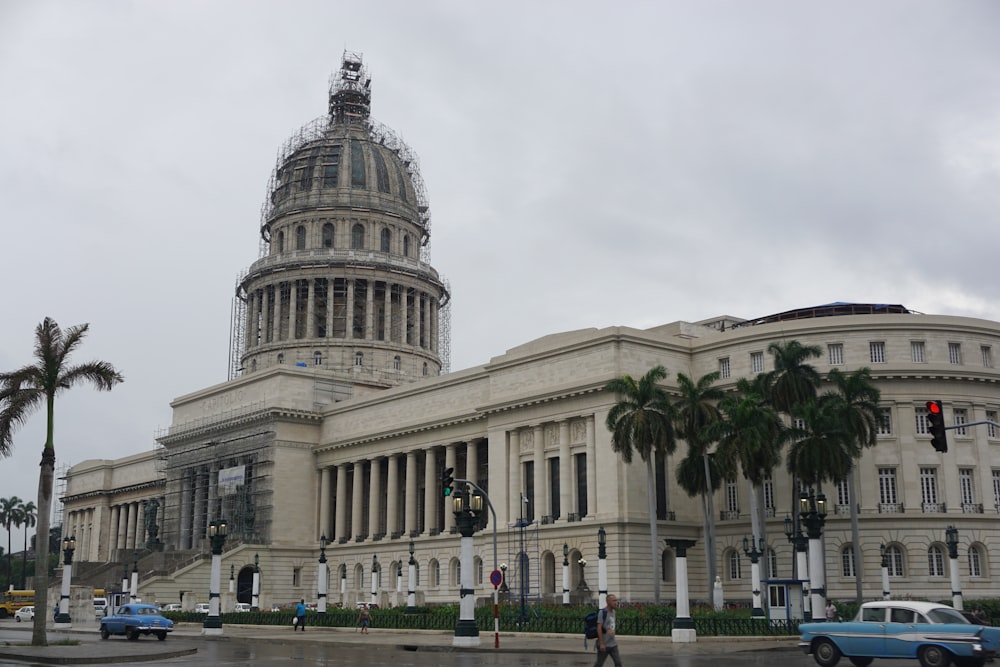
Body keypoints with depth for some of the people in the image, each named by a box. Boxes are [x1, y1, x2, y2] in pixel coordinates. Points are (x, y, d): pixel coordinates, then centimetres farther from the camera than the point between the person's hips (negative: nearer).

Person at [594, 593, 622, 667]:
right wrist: (601, 643, -22)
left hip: (613, 644, 7)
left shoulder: (613, 612, 9)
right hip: (604, 645, -7)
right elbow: (599, 628, -19)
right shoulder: (603, 612, -15)